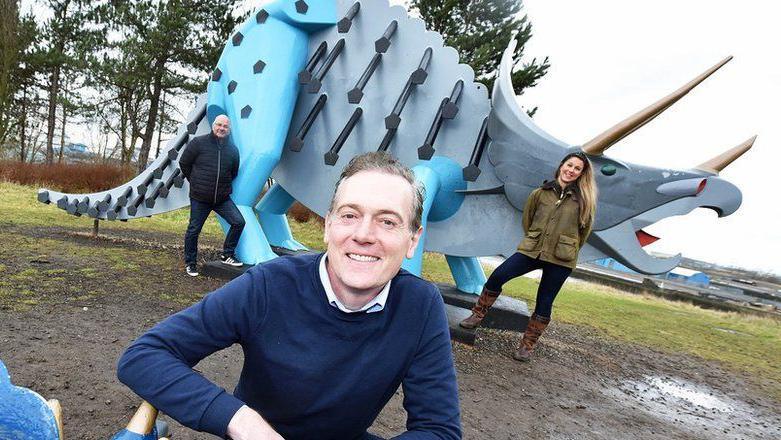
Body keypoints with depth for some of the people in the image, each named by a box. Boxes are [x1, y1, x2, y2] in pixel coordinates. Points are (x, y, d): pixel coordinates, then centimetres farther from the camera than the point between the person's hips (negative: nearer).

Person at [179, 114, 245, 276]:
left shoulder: (232, 150, 3)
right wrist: (195, 182, 8)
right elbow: (184, 163, 3)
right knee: (193, 231, 5)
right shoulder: (198, 143, -7)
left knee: (238, 222, -9)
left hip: (223, 198, 3)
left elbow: (233, 173, 18)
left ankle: (227, 255, 8)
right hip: (199, 198, -3)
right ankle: (190, 263, 22)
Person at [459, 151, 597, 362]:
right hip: (531, 250, 1)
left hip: (561, 260, -1)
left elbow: (585, 229, 11)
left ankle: (527, 346, 17)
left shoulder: (584, 200, 0)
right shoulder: (540, 193, 3)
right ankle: (477, 316, 6)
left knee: (544, 304, 4)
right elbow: (527, 218, 16)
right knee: (497, 276, -12)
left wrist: (569, 249, 13)